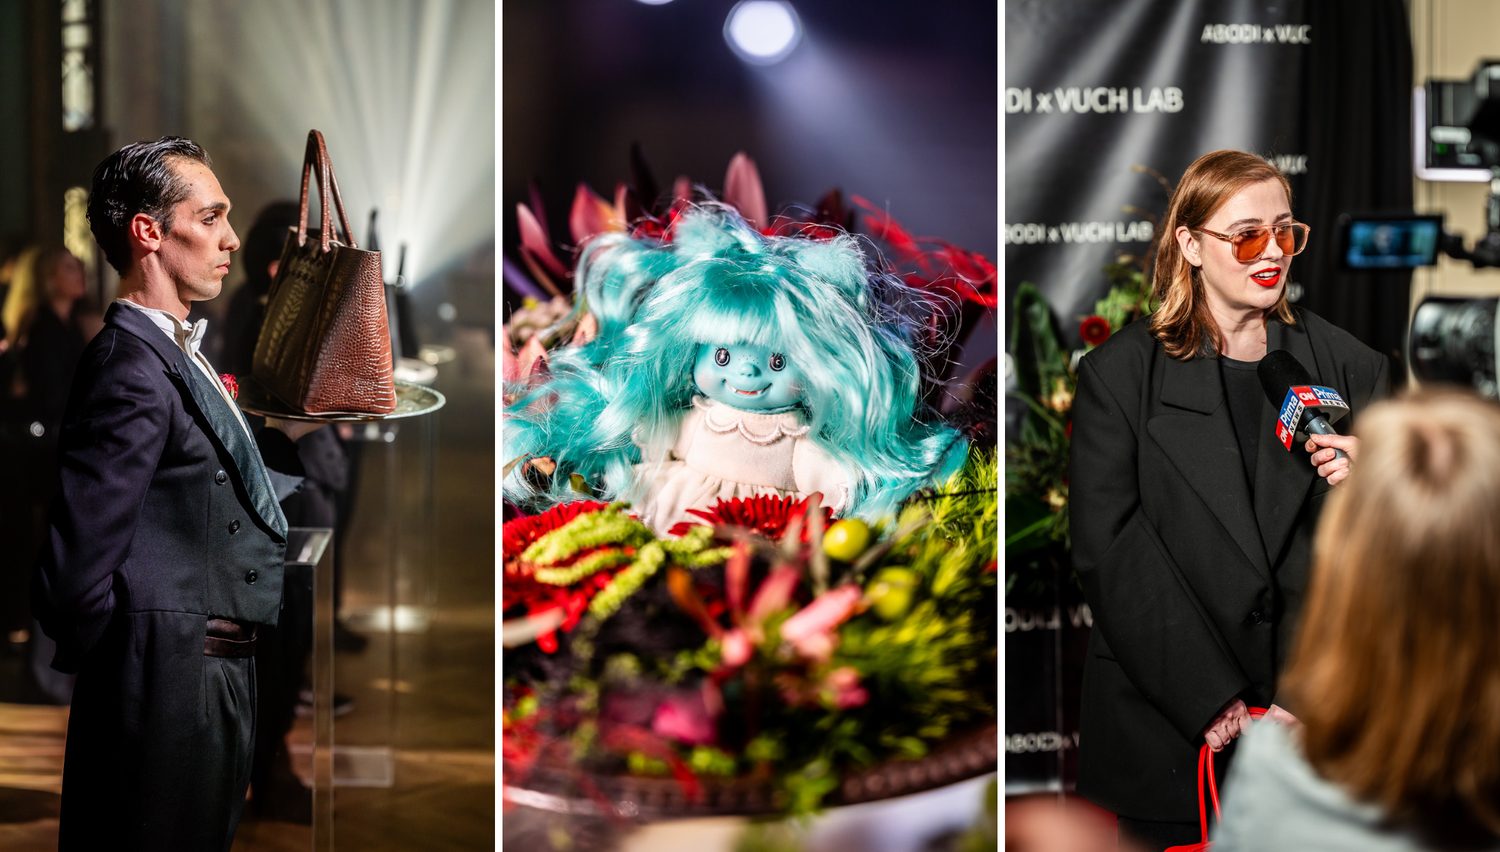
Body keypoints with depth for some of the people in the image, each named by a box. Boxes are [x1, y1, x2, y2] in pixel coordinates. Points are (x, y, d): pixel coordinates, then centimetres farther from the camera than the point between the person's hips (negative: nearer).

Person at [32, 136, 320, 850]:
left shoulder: (177, 357, 13)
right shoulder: (133, 368, -18)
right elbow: (74, 576, -22)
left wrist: (286, 435, 9)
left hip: (215, 686, 10)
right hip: (174, 698, -10)